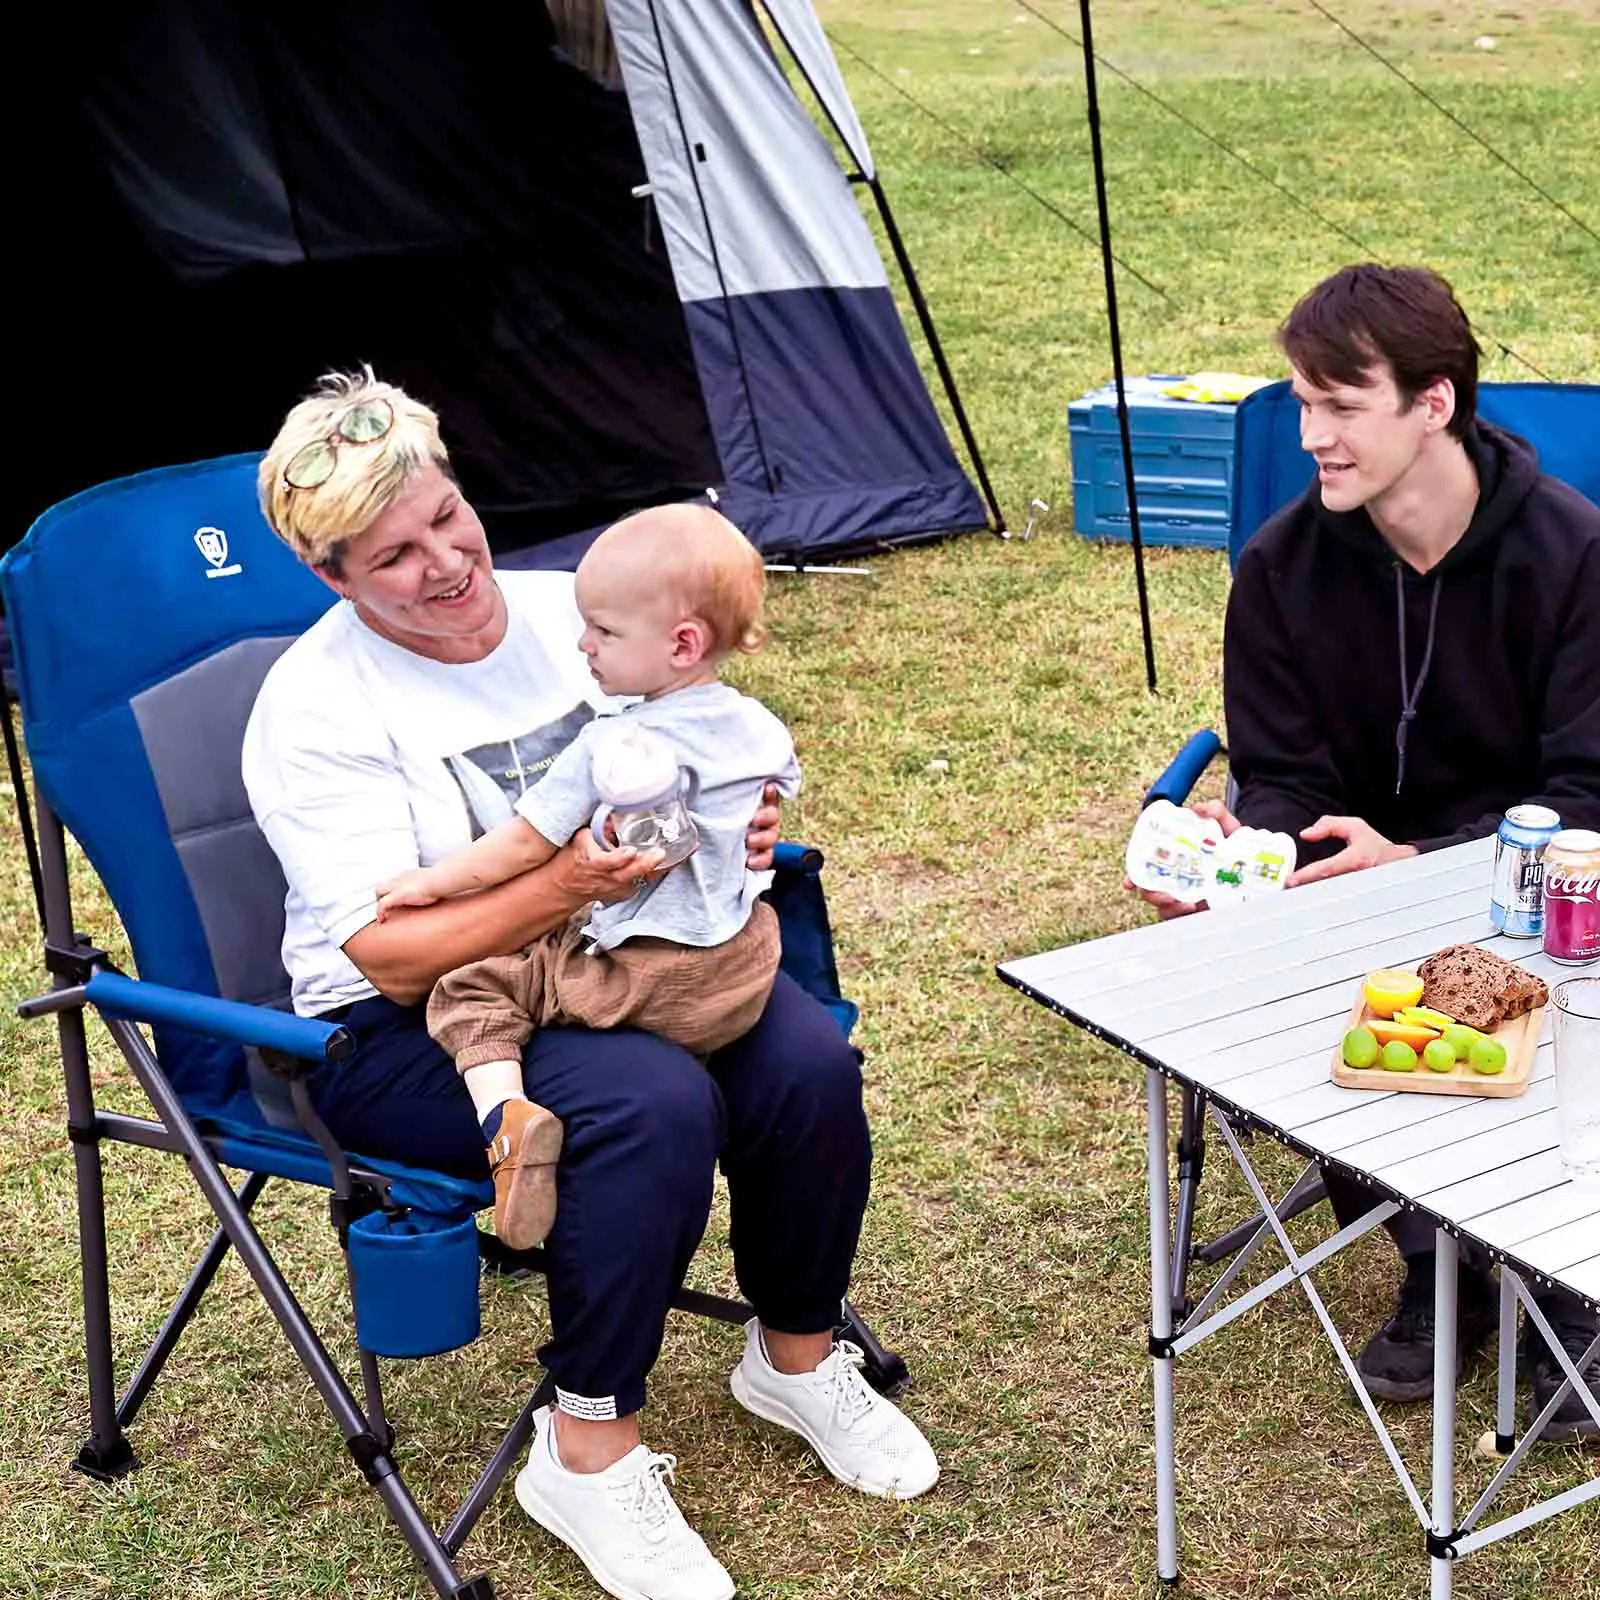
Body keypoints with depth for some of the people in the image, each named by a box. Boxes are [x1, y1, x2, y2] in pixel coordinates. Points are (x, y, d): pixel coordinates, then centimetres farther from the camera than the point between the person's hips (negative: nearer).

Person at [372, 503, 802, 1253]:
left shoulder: (611, 750, -18)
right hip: (745, 970, 7)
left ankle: (505, 1115, -26)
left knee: (473, 989, -3)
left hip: (643, 982, -7)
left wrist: (432, 881, 2)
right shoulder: (758, 728, 3)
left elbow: (523, 845, -11)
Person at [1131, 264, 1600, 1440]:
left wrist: (1417, 863, -29)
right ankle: (1438, 1271, 0)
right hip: (1362, 882, 3)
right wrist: (1235, 848, -25)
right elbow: (1284, 778, -1)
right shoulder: (1283, 567, -5)